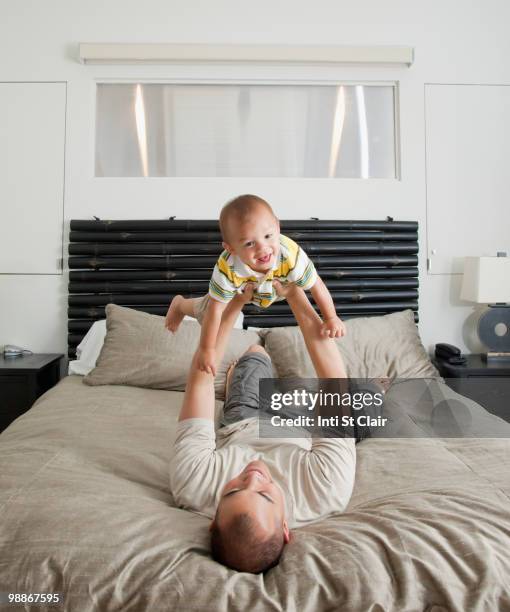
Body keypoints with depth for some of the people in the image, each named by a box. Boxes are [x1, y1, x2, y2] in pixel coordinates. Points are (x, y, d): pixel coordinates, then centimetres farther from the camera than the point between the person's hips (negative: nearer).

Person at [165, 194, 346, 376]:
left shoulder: (291, 255, -46)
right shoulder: (227, 268, -47)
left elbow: (317, 284, -29)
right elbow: (215, 309, -36)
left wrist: (331, 318, -20)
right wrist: (207, 350, -30)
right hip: (238, 288, -1)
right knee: (205, 313, 10)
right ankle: (180, 304, 43)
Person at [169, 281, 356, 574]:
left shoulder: (193, 482, -45)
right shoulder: (329, 490, -47)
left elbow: (201, 374, -37)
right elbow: (336, 381, -41)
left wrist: (236, 303, -34)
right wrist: (296, 295, -38)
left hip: (237, 428, 1)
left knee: (255, 352, 22)